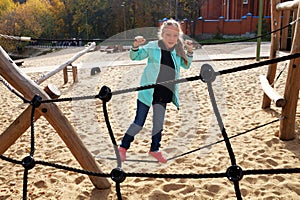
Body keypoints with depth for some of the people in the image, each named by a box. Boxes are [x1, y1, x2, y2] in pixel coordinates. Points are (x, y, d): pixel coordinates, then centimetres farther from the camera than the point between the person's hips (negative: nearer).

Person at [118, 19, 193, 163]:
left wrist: (189, 51, -1)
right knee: (139, 123, 1)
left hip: (163, 95, 5)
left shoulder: (177, 51, 1)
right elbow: (135, 56, -1)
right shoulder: (153, 47, -11)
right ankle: (123, 147, 21)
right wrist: (135, 46, -22)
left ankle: (155, 149, 38)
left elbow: (186, 65, 17)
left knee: (158, 124, 17)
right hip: (147, 92, -4)